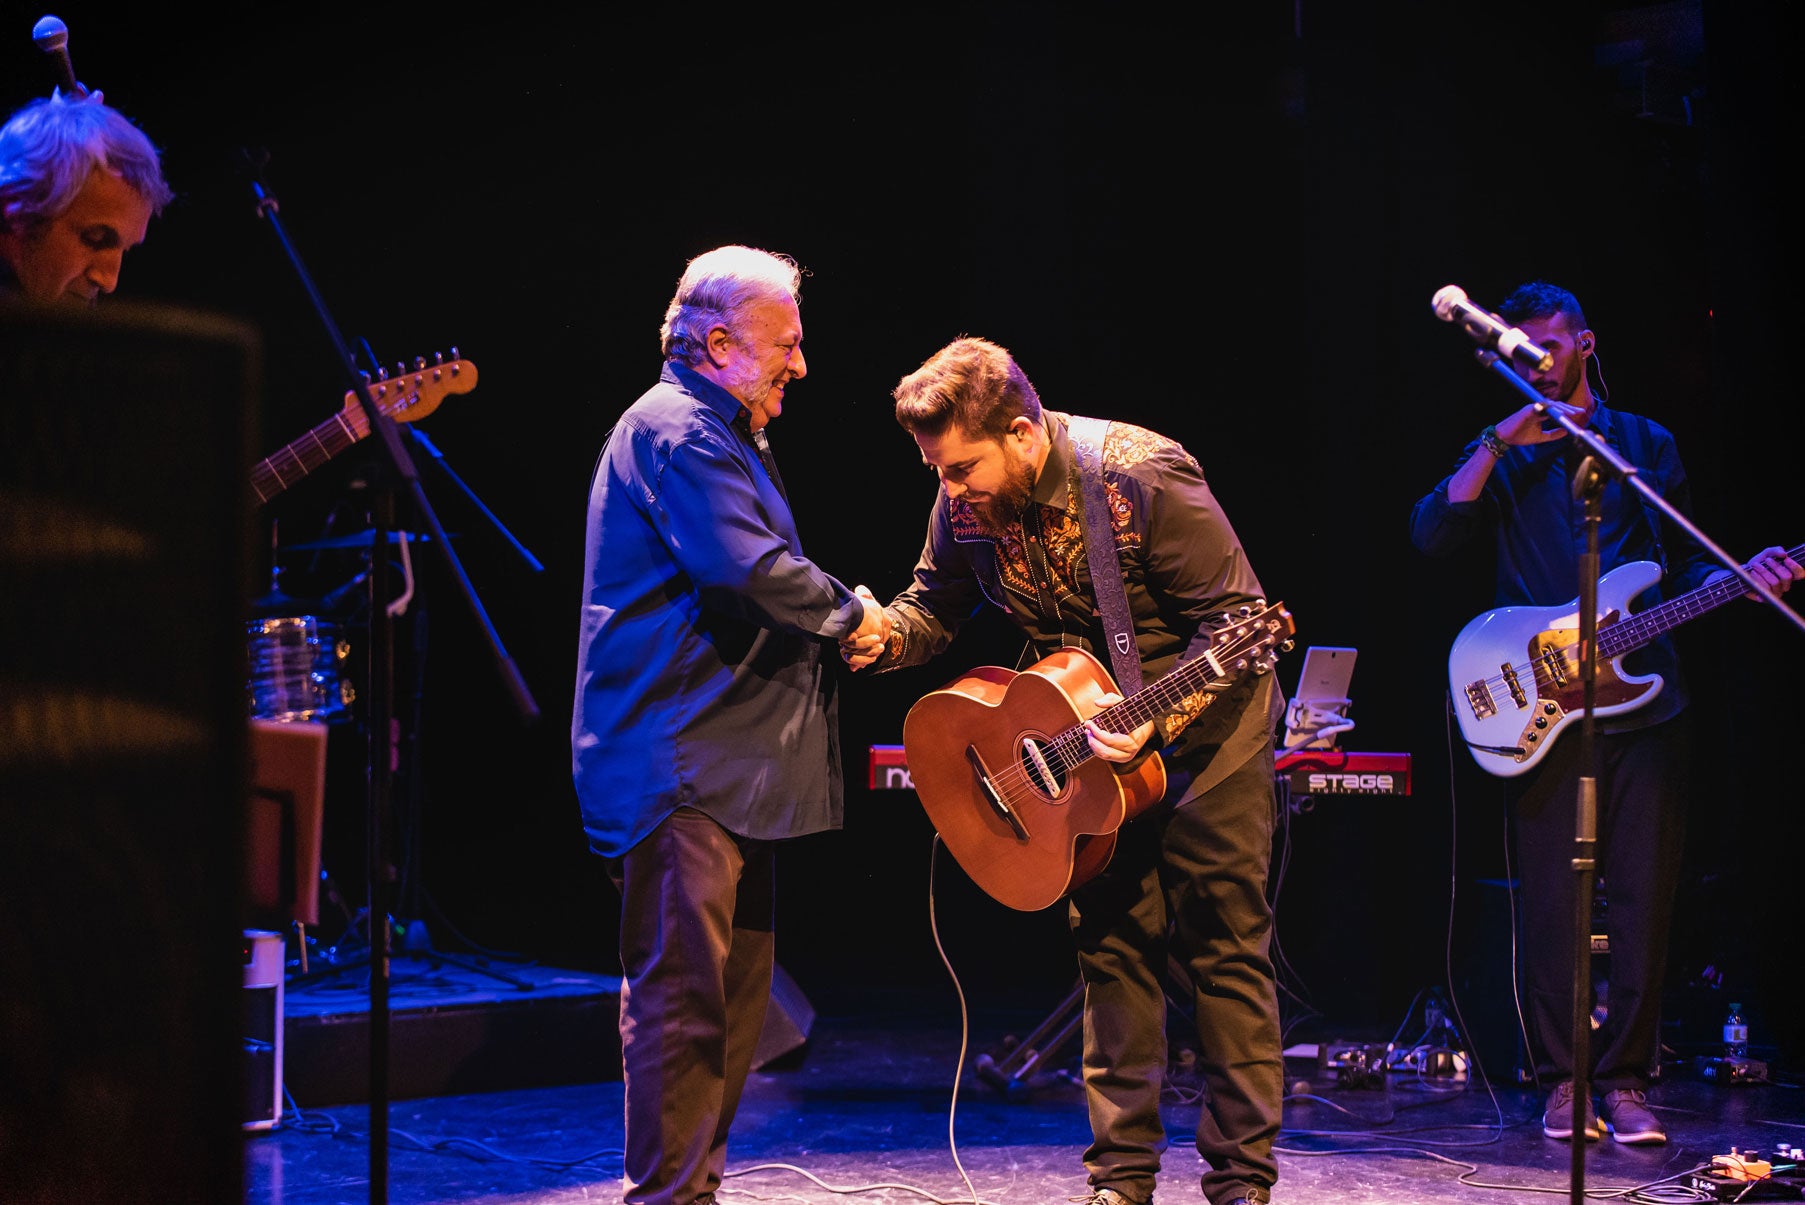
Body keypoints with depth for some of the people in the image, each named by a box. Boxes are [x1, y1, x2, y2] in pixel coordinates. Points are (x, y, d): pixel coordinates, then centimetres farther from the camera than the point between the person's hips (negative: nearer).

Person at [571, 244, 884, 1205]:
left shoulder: (721, 434, 23)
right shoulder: (676, 431, -12)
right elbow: (750, 566, -23)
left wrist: (834, 621, 12)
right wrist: (848, 613, -8)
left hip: (728, 763, 11)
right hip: (677, 761, -11)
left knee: (739, 984, 13)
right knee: (681, 991, -9)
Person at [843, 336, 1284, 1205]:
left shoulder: (1142, 479, -27)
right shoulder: (966, 500, -9)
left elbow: (1237, 619, -23)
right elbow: (936, 607, 6)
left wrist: (1156, 721, -32)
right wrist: (880, 638, -17)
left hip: (1204, 728, -5)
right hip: (1089, 734, 6)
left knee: (1225, 948, -2)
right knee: (1111, 947, 6)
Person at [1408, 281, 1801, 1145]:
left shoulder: (1648, 445, 15)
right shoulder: (1502, 456, 11)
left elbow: (1683, 566, 17)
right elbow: (1431, 536, -6)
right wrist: (1501, 443, -12)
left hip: (1642, 699, 1)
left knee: (1643, 898, -1)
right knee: (1551, 902, 0)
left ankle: (1625, 1080, 9)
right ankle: (1563, 1081, 10)